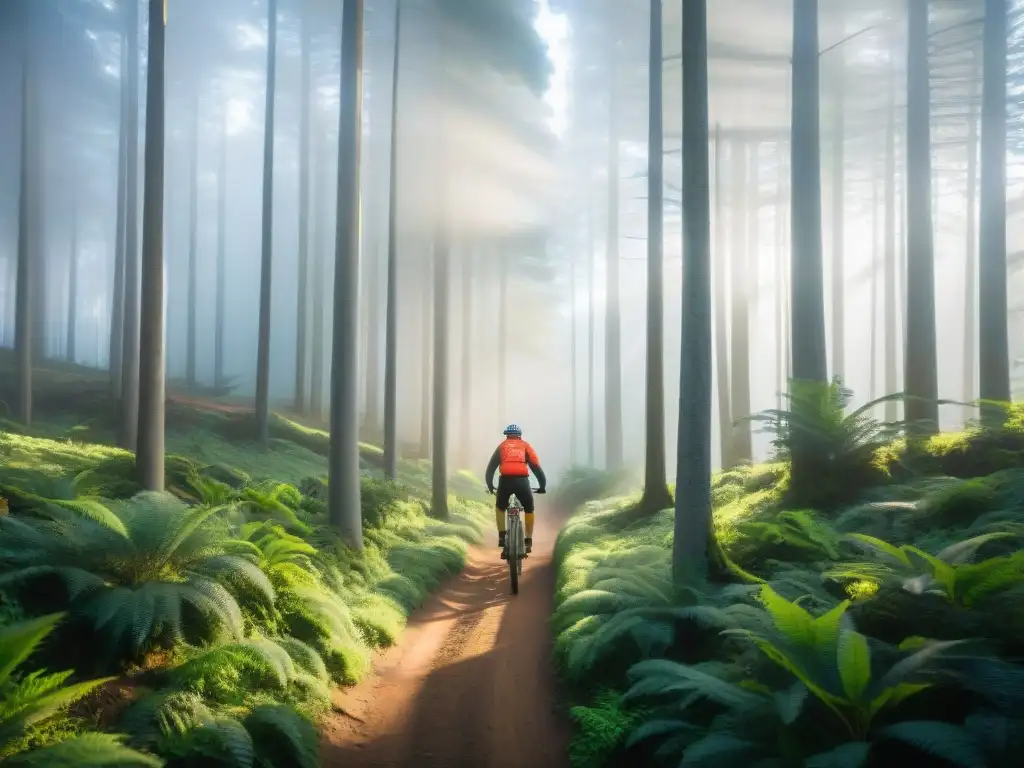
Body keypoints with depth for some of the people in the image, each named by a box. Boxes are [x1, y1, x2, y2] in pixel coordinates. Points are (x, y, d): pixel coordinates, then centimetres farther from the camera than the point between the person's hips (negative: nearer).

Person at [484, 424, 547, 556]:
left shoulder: (502, 446, 21)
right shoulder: (526, 446, 20)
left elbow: (490, 468, 17)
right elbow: (536, 467, 12)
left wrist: (490, 486, 26)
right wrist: (542, 485, 20)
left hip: (505, 481, 0)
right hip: (522, 481, 0)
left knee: (500, 508, 28)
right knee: (529, 510, 22)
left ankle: (502, 536, 18)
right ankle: (528, 542, 17)